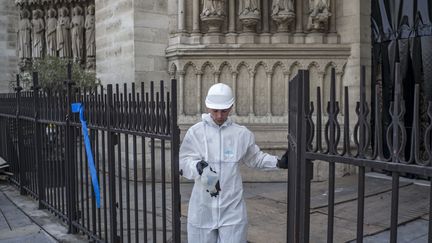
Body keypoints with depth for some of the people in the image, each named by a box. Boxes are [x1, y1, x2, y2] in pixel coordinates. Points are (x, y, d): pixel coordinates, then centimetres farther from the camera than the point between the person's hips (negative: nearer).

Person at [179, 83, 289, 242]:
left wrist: (278, 163, 4)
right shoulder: (196, 132, -4)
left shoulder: (242, 133, 2)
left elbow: (255, 158, 16)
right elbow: (183, 162, -7)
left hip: (232, 206, 1)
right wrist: (199, 167, -26)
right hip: (204, 207, -1)